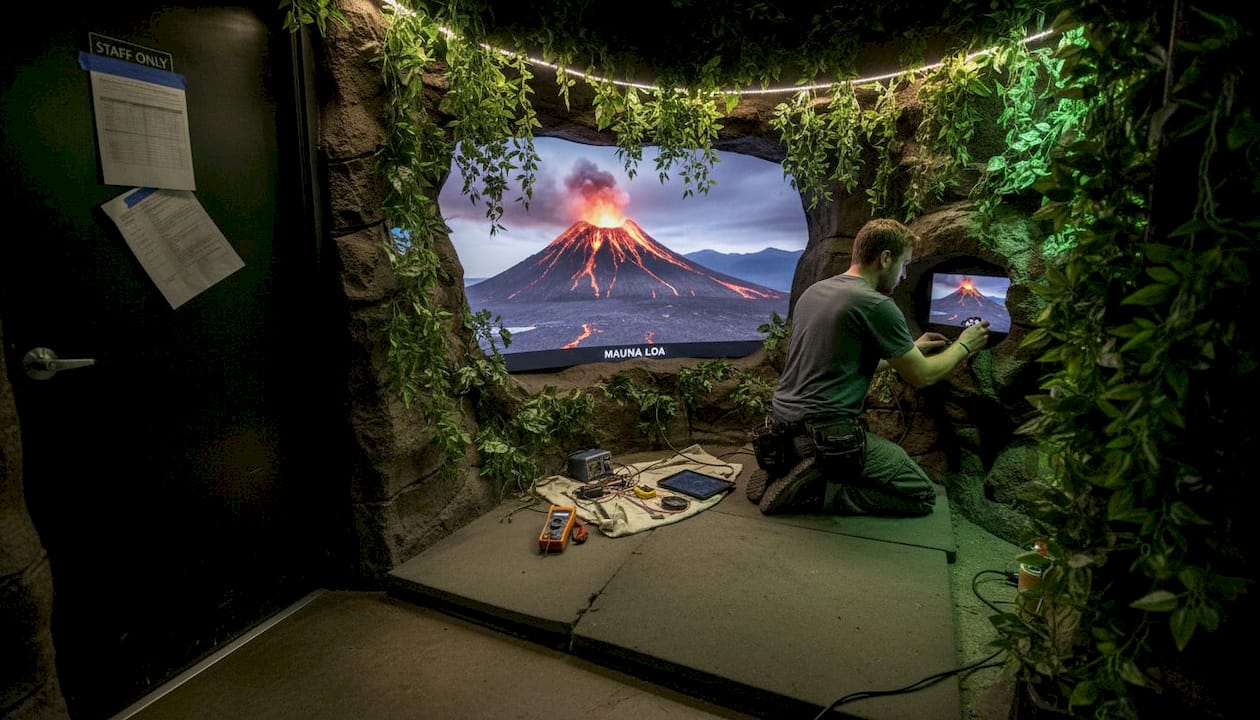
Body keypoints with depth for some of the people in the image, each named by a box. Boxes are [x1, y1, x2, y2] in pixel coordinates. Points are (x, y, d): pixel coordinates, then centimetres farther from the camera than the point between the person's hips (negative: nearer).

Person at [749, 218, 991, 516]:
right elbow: (922, 376, -2)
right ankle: (812, 491, -8)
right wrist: (963, 346, 17)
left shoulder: (813, 292, 12)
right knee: (923, 495, 10)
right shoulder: (877, 305, -13)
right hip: (829, 433, -8)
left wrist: (912, 349, 29)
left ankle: (785, 468, 9)